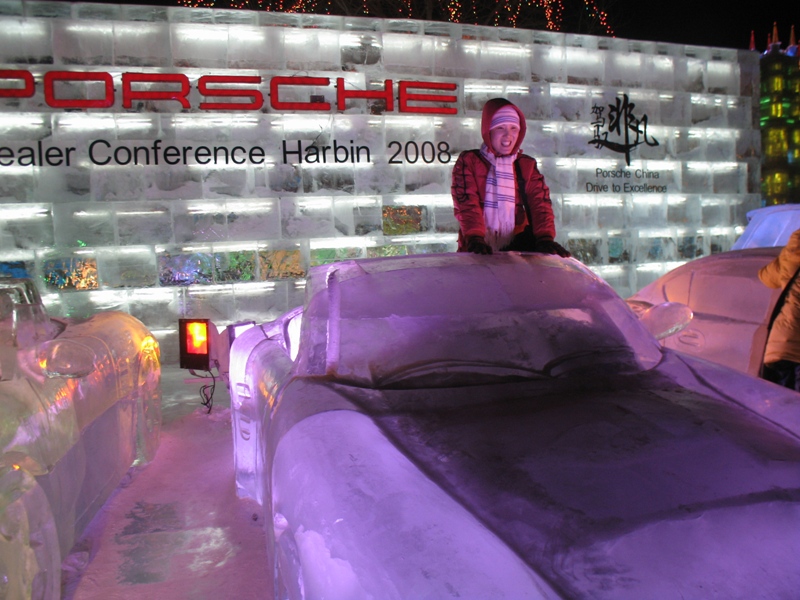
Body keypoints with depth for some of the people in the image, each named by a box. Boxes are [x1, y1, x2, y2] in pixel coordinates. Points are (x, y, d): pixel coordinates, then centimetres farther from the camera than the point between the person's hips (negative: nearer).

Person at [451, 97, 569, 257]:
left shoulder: (526, 166, 14)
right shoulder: (469, 161, 6)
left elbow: (540, 203, 2)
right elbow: (466, 203, -8)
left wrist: (545, 237, -17)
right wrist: (475, 238, -25)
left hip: (517, 247, 1)